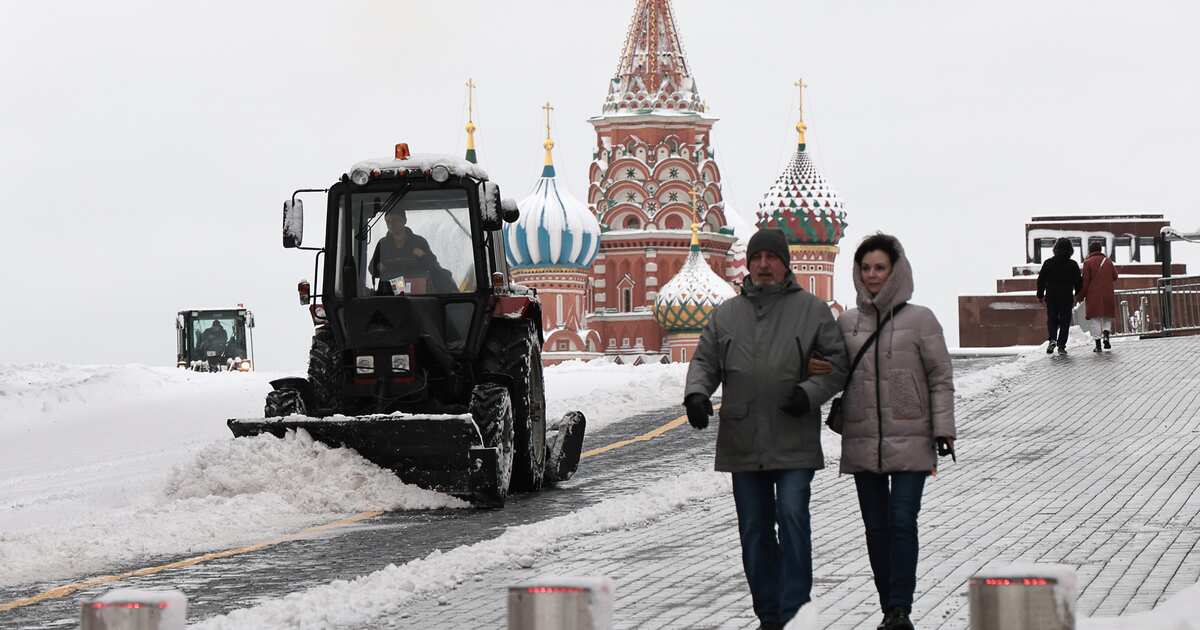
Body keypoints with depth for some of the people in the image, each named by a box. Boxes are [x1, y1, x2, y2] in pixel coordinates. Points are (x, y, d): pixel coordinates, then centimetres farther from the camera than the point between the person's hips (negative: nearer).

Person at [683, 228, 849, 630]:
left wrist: (810, 392, -13)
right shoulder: (726, 314, 12)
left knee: (792, 516, -15)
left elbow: (837, 363, 4)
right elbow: (705, 361, 13)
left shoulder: (811, 310, 4)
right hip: (743, 442, 4)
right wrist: (696, 393, -8)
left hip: (795, 442, -4)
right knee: (754, 531, 7)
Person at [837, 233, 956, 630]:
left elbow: (941, 377, 0)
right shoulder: (846, 323, 8)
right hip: (862, 443, 4)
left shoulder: (920, 320, -1)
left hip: (910, 440, -4)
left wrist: (943, 428, -6)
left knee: (902, 521, -11)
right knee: (876, 526, 7)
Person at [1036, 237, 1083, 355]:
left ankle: (1052, 339, -13)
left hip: (1051, 297, 0)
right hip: (1067, 298, 0)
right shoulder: (1073, 265, -2)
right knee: (1065, 321, 5)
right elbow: (1078, 282, 2)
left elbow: (1041, 280, 1)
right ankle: (1061, 346, -1)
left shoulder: (1048, 263, -1)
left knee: (1052, 319, 11)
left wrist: (1040, 295, 10)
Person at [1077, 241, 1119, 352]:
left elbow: (1085, 281, -7)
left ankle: (1097, 344, -4)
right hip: (1108, 293, 3)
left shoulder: (1088, 262, -4)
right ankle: (1106, 334, -8)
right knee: (1107, 316, 17)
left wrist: (1080, 296, 0)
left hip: (1093, 295, -3)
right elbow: (1115, 276, 12)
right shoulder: (1108, 261, 8)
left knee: (1094, 318, 1)